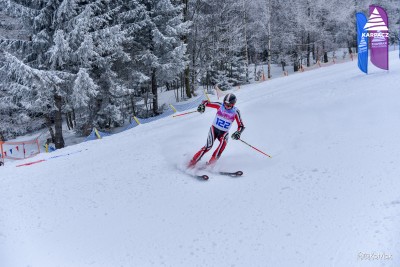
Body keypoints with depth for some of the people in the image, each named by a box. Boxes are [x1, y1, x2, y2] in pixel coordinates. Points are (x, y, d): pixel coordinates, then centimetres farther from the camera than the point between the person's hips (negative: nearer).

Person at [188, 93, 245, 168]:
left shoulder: (235, 112, -9)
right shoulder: (220, 106, -8)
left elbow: (241, 126, -6)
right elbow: (206, 102, -2)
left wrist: (238, 133, -27)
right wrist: (202, 105, -26)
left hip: (224, 133, 1)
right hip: (214, 129, -1)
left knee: (223, 142, -32)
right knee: (208, 146, -22)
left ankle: (211, 163, -29)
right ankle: (192, 162, -12)